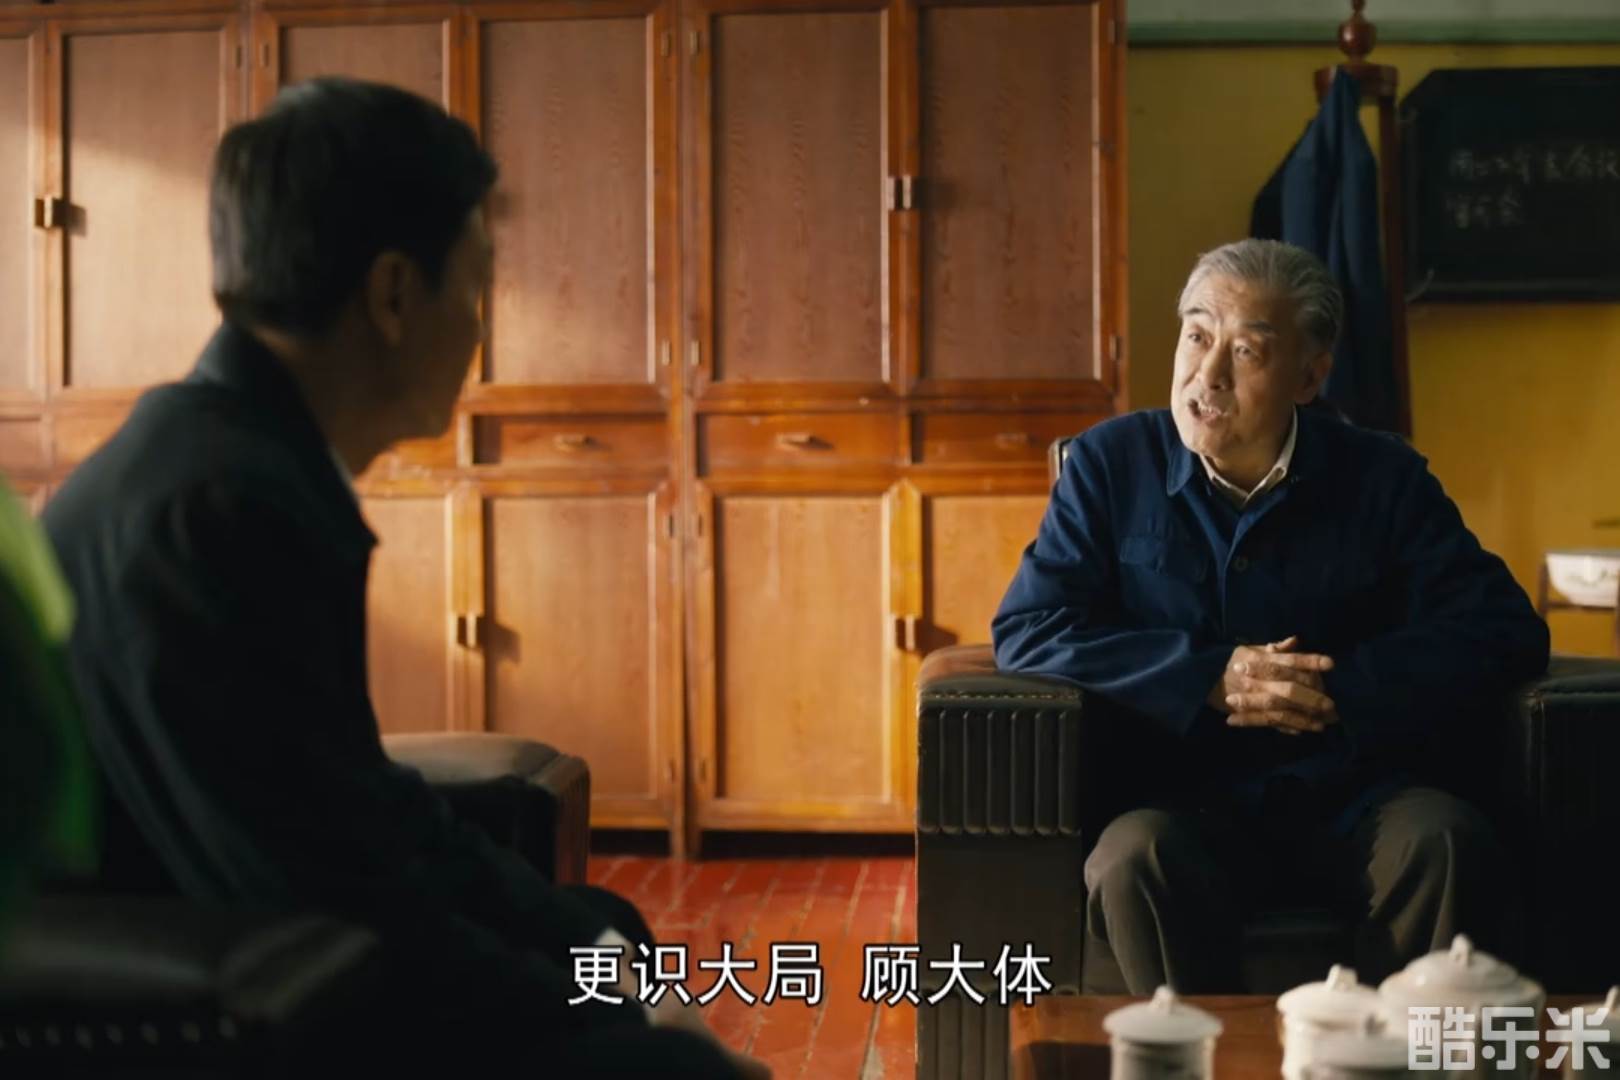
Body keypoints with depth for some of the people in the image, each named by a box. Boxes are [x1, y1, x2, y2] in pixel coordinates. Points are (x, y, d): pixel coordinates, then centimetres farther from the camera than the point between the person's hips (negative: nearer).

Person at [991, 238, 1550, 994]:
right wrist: (1212, 678, -13)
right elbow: (1025, 631, -4)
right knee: (1131, 861, -33)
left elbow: (1507, 632, 1)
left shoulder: (1382, 478, 7)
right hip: (1189, 800, -1)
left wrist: (1340, 689, -12)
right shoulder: (1112, 463, 5)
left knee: (1447, 843, -30)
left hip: (1355, 798, 1)